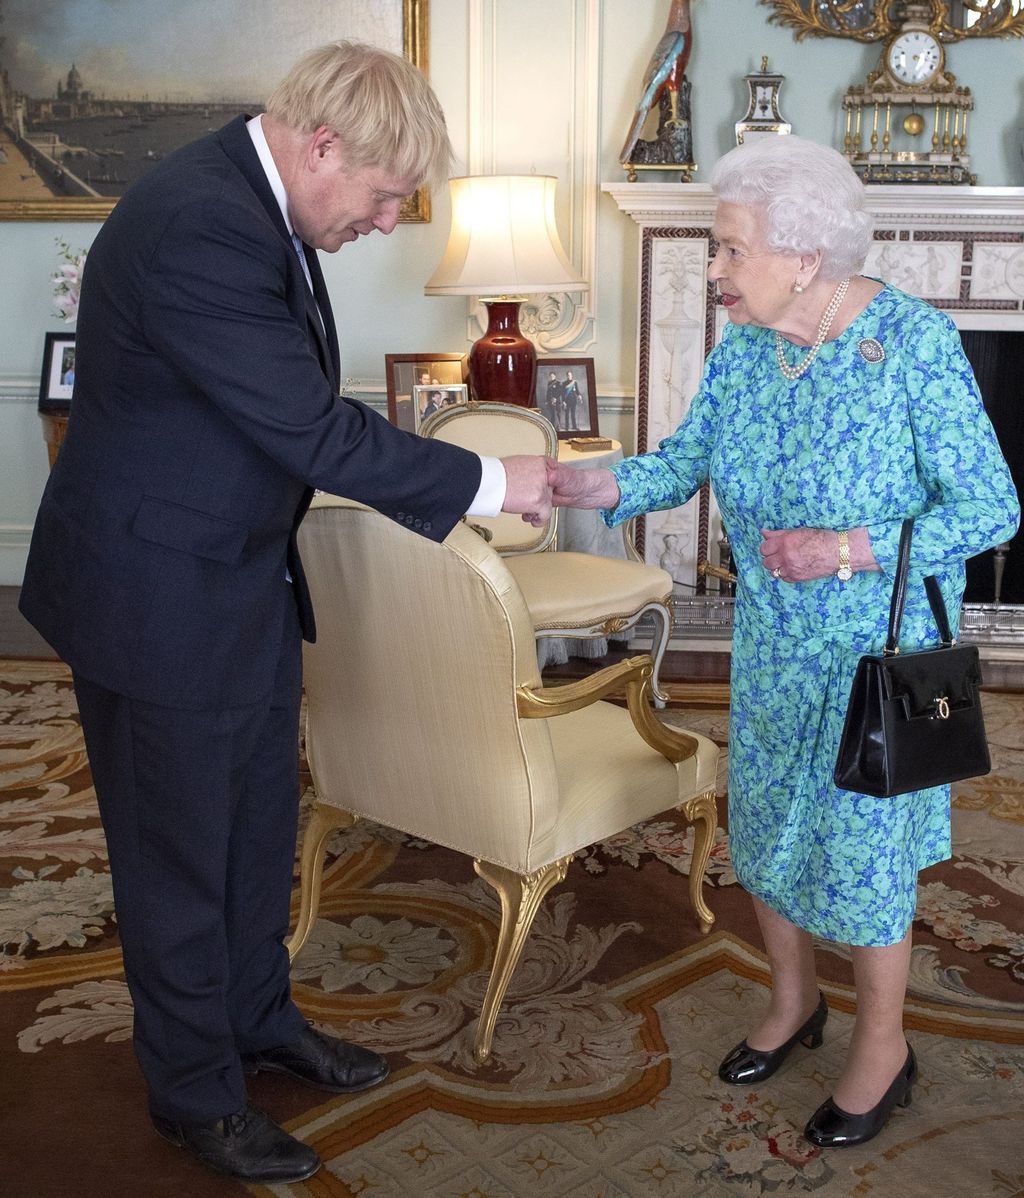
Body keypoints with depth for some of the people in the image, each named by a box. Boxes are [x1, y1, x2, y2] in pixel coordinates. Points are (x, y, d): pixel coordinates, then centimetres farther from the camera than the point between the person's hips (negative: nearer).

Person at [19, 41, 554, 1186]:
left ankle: (259, 1015, 44)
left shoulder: (257, 199, 3)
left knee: (260, 821, 22)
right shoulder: (196, 228, -28)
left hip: (246, 579, 9)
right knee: (179, 853, 9)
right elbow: (314, 431, -27)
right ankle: (197, 1091, 30)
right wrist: (487, 481, -17)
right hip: (160, 598, -9)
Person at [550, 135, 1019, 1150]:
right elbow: (683, 463, 2)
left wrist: (856, 550, -30)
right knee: (764, 826, 16)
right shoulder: (741, 351, -4)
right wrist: (595, 486, -17)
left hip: (882, 652, -5)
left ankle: (882, 1044, 32)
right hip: (771, 646, 6)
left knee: (861, 845, 6)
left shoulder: (914, 341, -21)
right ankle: (793, 1000, 43)